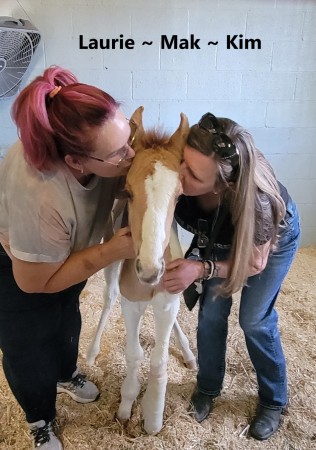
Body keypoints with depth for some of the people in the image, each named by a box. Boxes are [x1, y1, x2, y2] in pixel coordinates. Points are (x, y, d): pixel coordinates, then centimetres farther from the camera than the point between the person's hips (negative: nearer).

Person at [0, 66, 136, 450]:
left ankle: (66, 375, 60)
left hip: (65, 249, 6)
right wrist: (111, 251, -35)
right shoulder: (39, 198, -47)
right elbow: (35, 283, -30)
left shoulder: (99, 138, -30)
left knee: (67, 317, 27)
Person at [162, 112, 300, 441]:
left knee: (255, 321, 3)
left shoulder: (257, 200, -45)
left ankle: (273, 401, 30)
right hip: (220, 236, 4)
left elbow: (255, 263, -28)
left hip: (275, 237, -3)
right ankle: (208, 388, 31)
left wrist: (202, 269, -41)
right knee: (211, 312, 4)